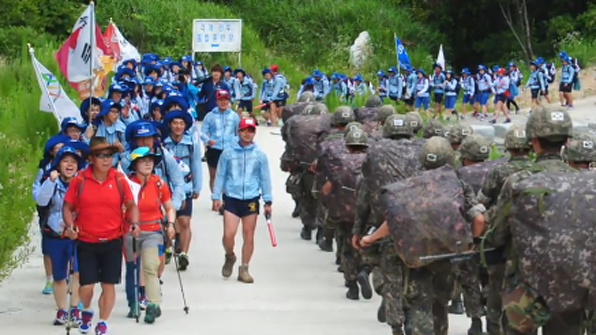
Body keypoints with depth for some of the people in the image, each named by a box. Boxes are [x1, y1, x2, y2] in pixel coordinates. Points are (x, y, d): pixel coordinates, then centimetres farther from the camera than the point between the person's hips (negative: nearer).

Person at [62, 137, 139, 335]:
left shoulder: (119, 180, -2)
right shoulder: (79, 181, -6)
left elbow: (131, 205, 8)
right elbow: (68, 207, 3)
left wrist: (135, 224, -8)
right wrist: (70, 226, -13)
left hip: (112, 241, 1)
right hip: (86, 242, -1)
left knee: (108, 284, 3)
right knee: (86, 285, -3)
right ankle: (86, 312, 31)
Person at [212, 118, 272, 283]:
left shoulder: (260, 155, 3)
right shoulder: (228, 153, 1)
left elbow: (265, 178, 6)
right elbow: (220, 175, 5)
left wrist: (268, 201, 4)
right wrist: (216, 197, 1)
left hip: (251, 200, 1)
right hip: (231, 198, -1)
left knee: (249, 236, 4)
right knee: (228, 234, -10)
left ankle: (244, 269, 15)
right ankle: (230, 257, 20)